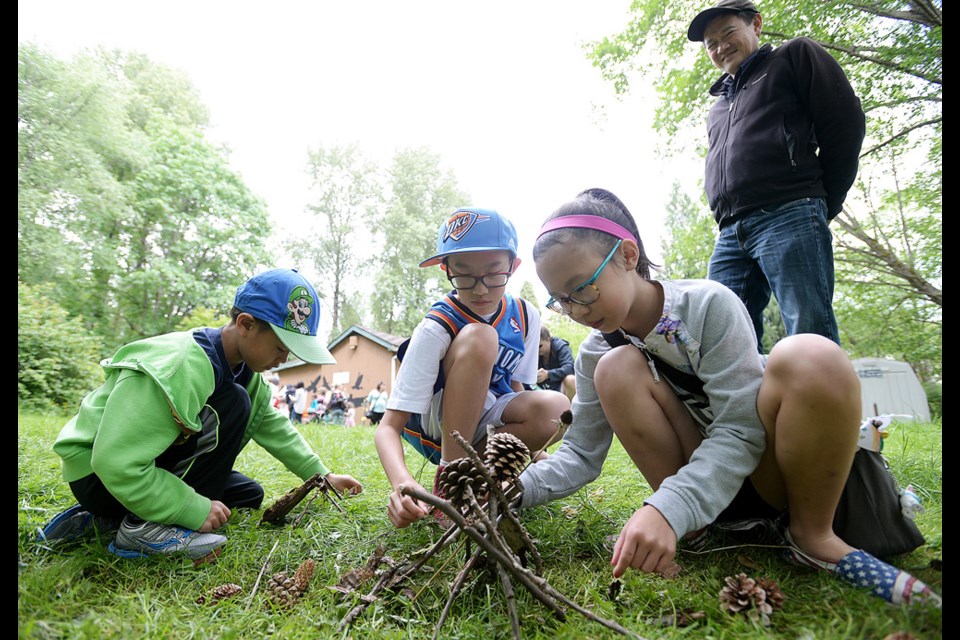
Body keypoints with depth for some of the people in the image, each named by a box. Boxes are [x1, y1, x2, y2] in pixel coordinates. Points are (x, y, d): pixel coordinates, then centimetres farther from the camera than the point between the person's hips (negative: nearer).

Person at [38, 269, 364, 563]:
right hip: (99, 473, -9)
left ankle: (109, 517, 11)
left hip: (151, 462, 9)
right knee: (234, 405, -24)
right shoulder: (180, 370, -33)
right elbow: (117, 464, -33)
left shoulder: (244, 368, -3)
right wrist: (195, 510, -27)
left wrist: (321, 474, 3)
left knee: (249, 495, 11)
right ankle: (143, 525, -18)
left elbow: (272, 425, 5)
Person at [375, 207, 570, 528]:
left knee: (555, 407, -30)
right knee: (479, 338, -33)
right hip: (432, 425, -4)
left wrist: (529, 449, -9)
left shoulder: (525, 316, -9)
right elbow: (387, 427, -27)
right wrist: (402, 484, -47)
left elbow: (515, 386, 5)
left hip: (483, 421, 4)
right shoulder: (435, 330, -24)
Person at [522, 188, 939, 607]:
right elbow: (580, 454, -7)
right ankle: (692, 525, -10)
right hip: (699, 477, 3)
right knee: (615, 370, -23)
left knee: (812, 357, -34)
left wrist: (667, 508, -39)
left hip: (767, 471, -2)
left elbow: (740, 432, -25)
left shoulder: (709, 304, -20)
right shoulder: (595, 353, -6)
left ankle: (813, 534, -12)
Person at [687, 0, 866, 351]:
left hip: (789, 217, -6)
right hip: (730, 235, 6)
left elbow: (846, 122, 6)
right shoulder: (719, 106, 33)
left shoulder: (795, 56, 16)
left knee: (811, 341, -14)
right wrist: (730, 224, 11)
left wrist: (825, 204, 3)